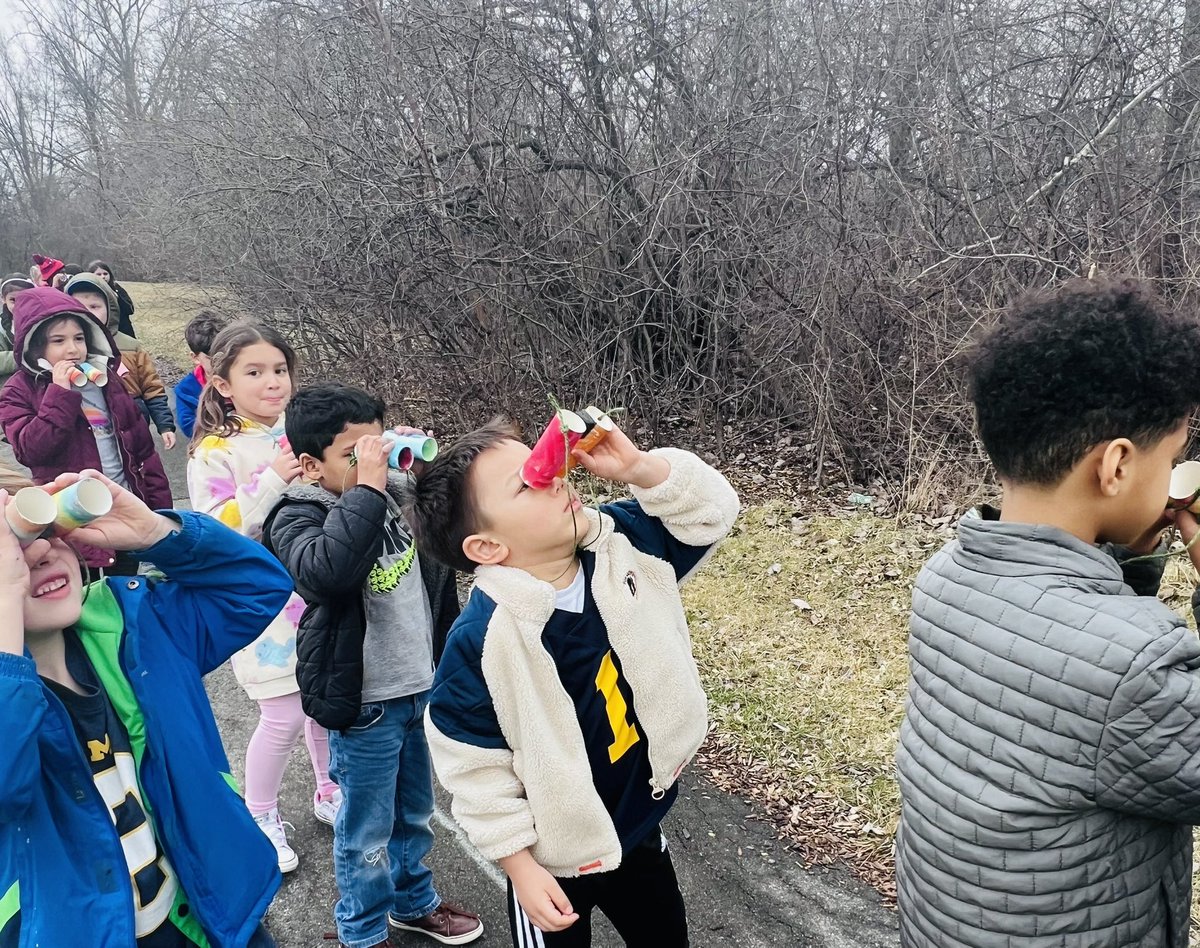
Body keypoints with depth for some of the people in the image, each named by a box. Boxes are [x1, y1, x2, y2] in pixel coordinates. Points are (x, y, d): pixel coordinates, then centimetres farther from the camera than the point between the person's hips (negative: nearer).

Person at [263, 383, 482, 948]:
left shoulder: (396, 496, 1)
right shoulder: (297, 518, -18)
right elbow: (324, 572, -40)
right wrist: (367, 488, -38)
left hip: (420, 688, 7)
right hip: (364, 704, -6)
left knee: (415, 812, 25)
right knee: (366, 830, 13)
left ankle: (413, 902, 49)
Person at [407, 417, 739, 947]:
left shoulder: (620, 544, -13)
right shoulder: (481, 640, -29)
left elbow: (710, 512, -7)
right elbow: (474, 768, -20)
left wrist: (637, 466, -24)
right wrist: (518, 865, -13)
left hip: (640, 821, 6)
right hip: (556, 854, -5)